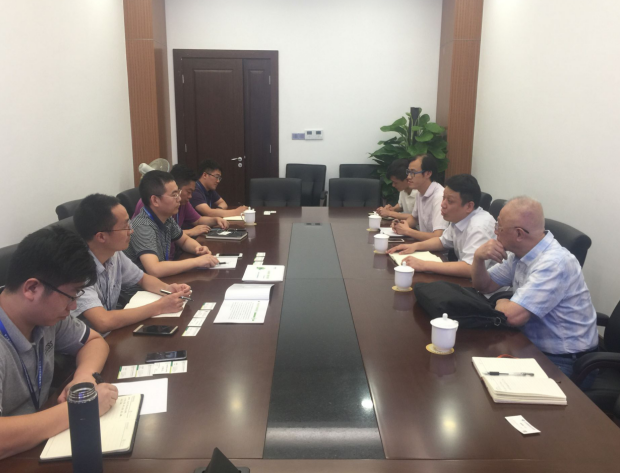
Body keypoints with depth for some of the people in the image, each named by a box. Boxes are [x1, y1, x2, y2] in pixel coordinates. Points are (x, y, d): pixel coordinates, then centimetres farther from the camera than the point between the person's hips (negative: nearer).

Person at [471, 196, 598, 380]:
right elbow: (484, 285, 10)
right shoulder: (521, 252, 1)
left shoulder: (553, 263, -26)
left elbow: (512, 316, -32)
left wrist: (501, 303, -9)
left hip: (563, 362, -8)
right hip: (533, 346, 8)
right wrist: (478, 258, -9)